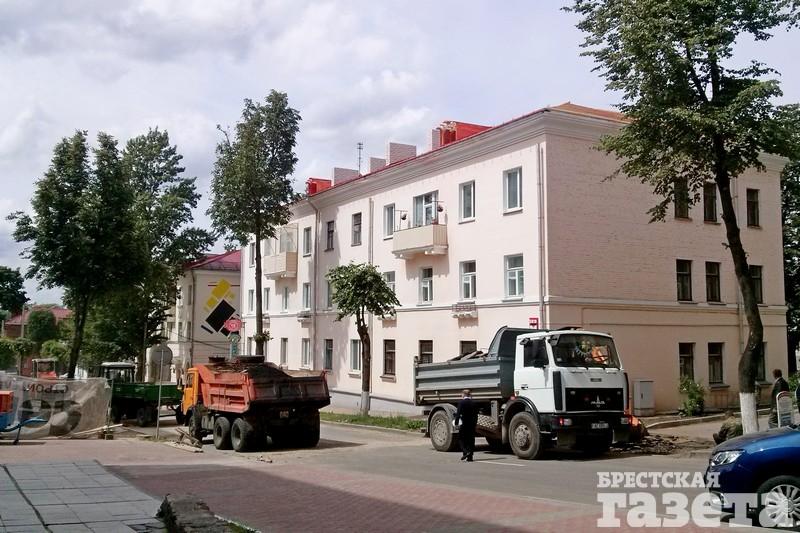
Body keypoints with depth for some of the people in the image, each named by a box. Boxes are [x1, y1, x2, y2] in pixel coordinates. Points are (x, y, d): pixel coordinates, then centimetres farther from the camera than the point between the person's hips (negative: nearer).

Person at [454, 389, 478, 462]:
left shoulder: (461, 403, -8)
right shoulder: (473, 403, 6)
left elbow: (458, 413, -14)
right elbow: (476, 414, 9)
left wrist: (456, 422, -9)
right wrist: (475, 423, 16)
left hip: (464, 424, -4)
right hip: (472, 424, 4)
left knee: (461, 438, 8)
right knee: (471, 440, 8)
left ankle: (465, 452, -13)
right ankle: (470, 457, 7)